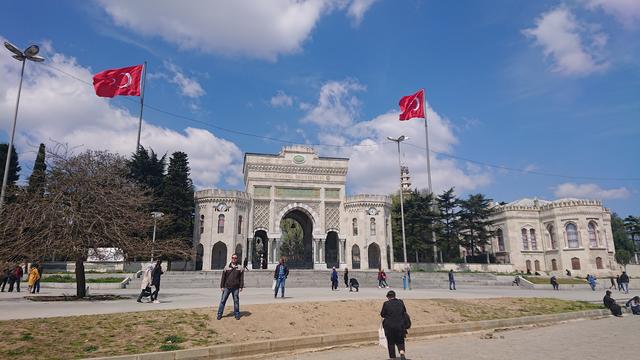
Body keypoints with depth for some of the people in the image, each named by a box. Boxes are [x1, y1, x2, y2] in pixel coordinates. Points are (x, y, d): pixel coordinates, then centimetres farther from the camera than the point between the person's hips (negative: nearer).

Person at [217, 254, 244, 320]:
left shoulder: (240, 268, 4)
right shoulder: (227, 267, 6)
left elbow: (242, 278, 3)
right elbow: (223, 278, 6)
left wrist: (241, 287, -4)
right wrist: (222, 286, 2)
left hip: (236, 288, 0)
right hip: (227, 287, 0)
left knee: (236, 301, 6)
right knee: (223, 300, 2)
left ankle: (237, 314, 17)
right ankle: (219, 314, 10)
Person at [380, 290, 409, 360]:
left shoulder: (386, 304, -9)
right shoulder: (400, 302, 2)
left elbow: (382, 314, -2)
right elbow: (404, 312, 14)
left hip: (389, 326, -2)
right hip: (400, 325, 2)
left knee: (390, 343, 11)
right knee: (400, 342, 12)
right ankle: (402, 353, -14)